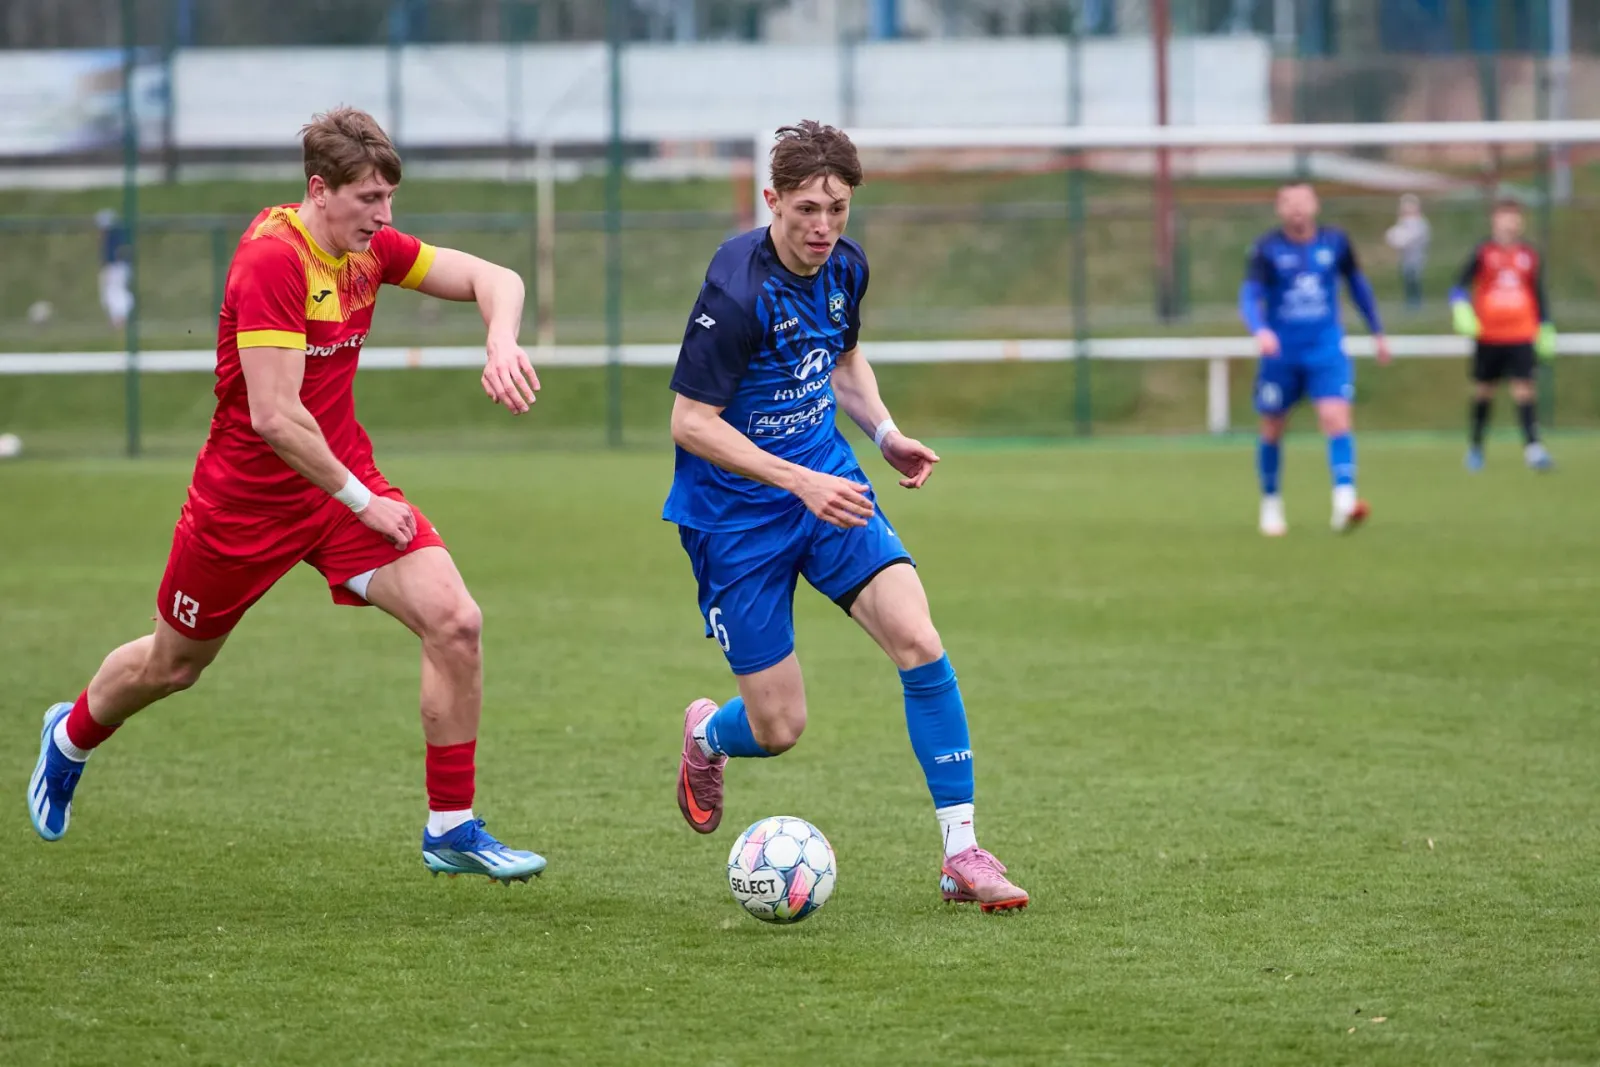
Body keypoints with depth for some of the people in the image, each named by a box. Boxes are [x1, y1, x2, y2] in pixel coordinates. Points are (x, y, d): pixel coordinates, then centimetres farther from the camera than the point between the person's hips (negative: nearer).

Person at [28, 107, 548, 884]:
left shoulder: (370, 248, -3)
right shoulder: (272, 259, -26)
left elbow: (492, 279, 5)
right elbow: (274, 418, -29)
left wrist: (502, 342, -18)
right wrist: (362, 502, -23)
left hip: (343, 478, 6)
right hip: (246, 494, -5)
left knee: (455, 623, -14)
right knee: (171, 666, 16)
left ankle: (452, 829, -3)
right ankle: (71, 736, 50)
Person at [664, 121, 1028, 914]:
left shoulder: (845, 268, -1)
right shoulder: (737, 291, -23)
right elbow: (690, 423, -22)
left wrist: (884, 432, 2)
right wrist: (802, 483, -27)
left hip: (827, 484, 6)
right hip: (735, 514, -6)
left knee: (918, 641, -16)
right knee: (779, 728, -2)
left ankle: (961, 852, -10)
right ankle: (706, 736, 38)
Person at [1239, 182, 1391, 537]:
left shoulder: (1335, 242, 1)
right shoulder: (1266, 249, -7)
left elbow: (1357, 285, 16)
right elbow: (1249, 296, -19)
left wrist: (1378, 332, 21)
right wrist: (1260, 330, -39)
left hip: (1326, 352, 1)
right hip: (1281, 353, -1)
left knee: (1336, 419, -18)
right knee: (1273, 431, 9)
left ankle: (1344, 501, -28)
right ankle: (1270, 504, 30)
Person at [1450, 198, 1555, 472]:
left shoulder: (1530, 256, 7)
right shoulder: (1483, 254, -1)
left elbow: (1539, 295, 17)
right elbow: (1460, 286, -2)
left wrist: (1546, 328, 16)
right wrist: (1461, 310, -20)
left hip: (1521, 336, 1)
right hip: (1488, 336, -1)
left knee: (1524, 389, -12)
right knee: (1483, 390, 9)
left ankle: (1532, 447, -16)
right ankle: (1476, 447, 24)